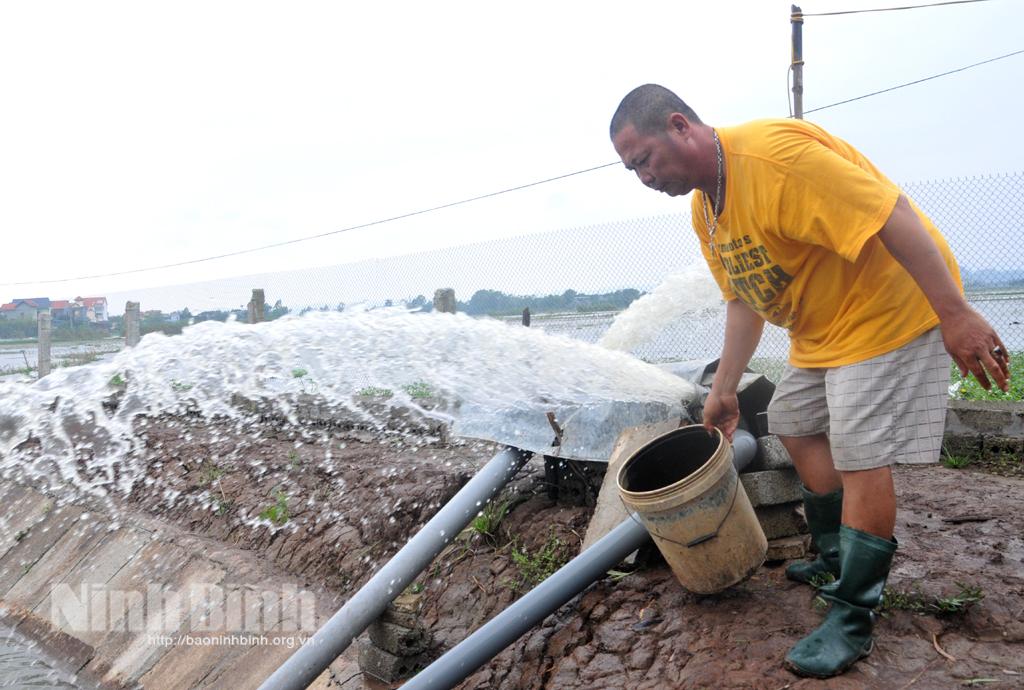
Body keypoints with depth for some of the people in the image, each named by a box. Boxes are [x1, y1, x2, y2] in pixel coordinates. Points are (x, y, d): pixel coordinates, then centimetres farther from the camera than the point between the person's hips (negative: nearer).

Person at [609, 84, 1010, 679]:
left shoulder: (772, 154, -29)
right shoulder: (703, 207, 4)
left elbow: (893, 215, -31)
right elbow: (744, 299, 11)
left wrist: (956, 315, -30)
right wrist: (724, 389, 12)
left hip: (890, 307, -10)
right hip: (820, 327, 10)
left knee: (860, 458, -11)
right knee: (795, 425, 17)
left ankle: (853, 620, 2)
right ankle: (835, 562, 34)